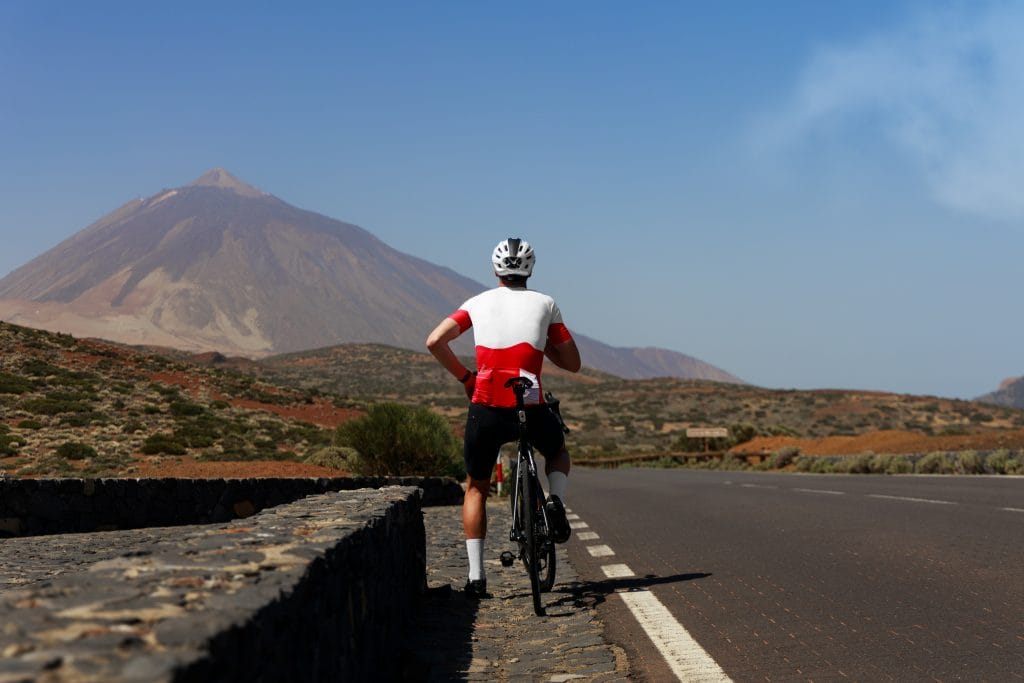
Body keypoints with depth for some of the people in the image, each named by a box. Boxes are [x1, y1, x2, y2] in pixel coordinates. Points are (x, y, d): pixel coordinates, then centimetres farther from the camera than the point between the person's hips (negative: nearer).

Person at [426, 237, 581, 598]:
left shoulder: (479, 302, 11)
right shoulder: (545, 304, 10)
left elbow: (435, 341, -1)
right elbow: (572, 363, 12)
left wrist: (464, 377, 12)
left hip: (486, 410, 0)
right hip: (531, 411, 0)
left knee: (476, 489, 20)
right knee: (558, 452, 33)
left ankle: (476, 576, 12)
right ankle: (556, 502, 4)